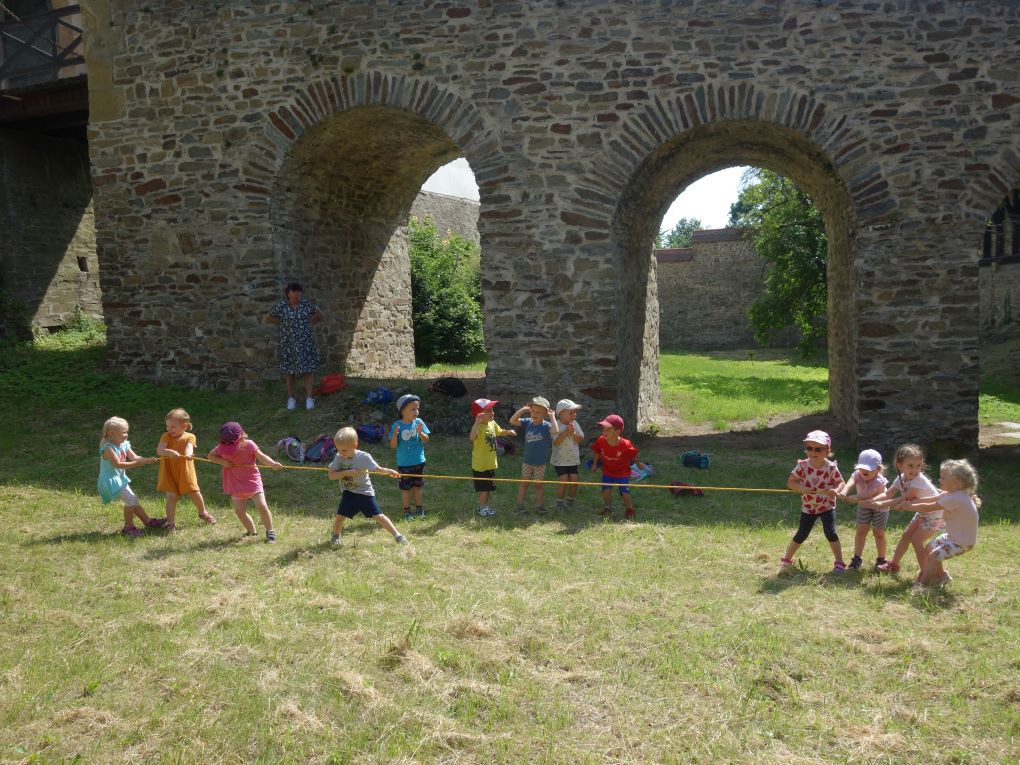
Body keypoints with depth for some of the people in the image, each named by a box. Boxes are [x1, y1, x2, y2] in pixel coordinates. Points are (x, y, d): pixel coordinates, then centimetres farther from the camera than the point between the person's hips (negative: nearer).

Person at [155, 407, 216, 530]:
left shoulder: (189, 437, -6)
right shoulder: (166, 436, -3)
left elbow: (188, 452, -21)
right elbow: (159, 450, -19)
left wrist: (187, 455, -46)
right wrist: (169, 452, -40)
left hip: (185, 472, 0)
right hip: (169, 473, 0)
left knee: (195, 493, 3)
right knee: (171, 496, -6)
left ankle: (203, 513, 30)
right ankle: (170, 522, 5)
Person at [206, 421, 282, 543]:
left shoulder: (249, 445, -17)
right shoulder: (222, 447, -9)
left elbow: (262, 457, -20)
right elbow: (210, 456, 4)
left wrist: (273, 464, -40)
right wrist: (222, 461, -16)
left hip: (253, 481, -4)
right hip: (236, 485, 4)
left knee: (262, 506, -15)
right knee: (239, 512, 3)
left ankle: (270, 532, 1)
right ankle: (251, 531, 27)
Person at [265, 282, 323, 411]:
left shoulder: (306, 304, 0)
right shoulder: (281, 306, -5)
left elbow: (319, 315, 14)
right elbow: (268, 317, 5)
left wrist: (307, 322, 5)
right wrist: (283, 323, 2)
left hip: (305, 343, 1)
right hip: (288, 343, -1)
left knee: (307, 369, -2)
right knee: (290, 371, 6)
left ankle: (309, 398, 3)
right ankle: (291, 398, 16)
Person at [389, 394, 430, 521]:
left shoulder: (419, 422, -8)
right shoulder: (396, 426, -14)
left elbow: (426, 440, -7)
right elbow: (393, 446, -13)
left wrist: (420, 433, -27)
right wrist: (395, 435, -32)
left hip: (418, 461, 2)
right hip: (403, 463, -2)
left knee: (417, 486, 17)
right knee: (406, 487, 8)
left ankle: (419, 508, 30)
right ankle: (407, 511, 21)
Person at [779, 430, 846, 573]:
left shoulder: (831, 467, -17)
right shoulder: (803, 465, -15)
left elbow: (841, 482, -10)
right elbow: (790, 481, -12)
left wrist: (836, 490, -32)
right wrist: (801, 488, -30)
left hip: (827, 506, -1)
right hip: (808, 506, 1)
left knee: (830, 532, -12)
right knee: (801, 534, 6)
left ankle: (839, 562, 1)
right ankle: (786, 559, 22)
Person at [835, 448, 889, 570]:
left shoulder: (879, 481, -36)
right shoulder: (858, 475, -25)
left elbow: (869, 493, -52)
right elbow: (850, 483, -46)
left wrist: (853, 498, -68)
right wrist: (843, 492, -69)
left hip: (879, 507, -3)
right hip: (864, 506, 3)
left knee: (878, 533, 5)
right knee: (861, 530, 2)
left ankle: (881, 559, 21)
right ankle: (857, 558, 9)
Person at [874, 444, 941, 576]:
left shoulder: (919, 480, -34)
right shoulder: (901, 478, -9)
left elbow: (903, 499, -35)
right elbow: (887, 494, -9)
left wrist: (881, 504, -34)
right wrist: (872, 500, -27)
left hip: (934, 515, -8)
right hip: (922, 513, 8)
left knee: (916, 540, -11)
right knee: (906, 535, 12)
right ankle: (894, 564, 26)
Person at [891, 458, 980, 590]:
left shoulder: (955, 498, -29)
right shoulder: (950, 494, 1)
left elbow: (929, 507, -23)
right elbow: (928, 499, 3)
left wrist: (909, 506, -10)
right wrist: (907, 503, -1)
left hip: (963, 542, -10)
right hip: (953, 535, 10)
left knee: (933, 556, -14)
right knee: (930, 547, 19)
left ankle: (922, 585, -4)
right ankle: (941, 575, 36)